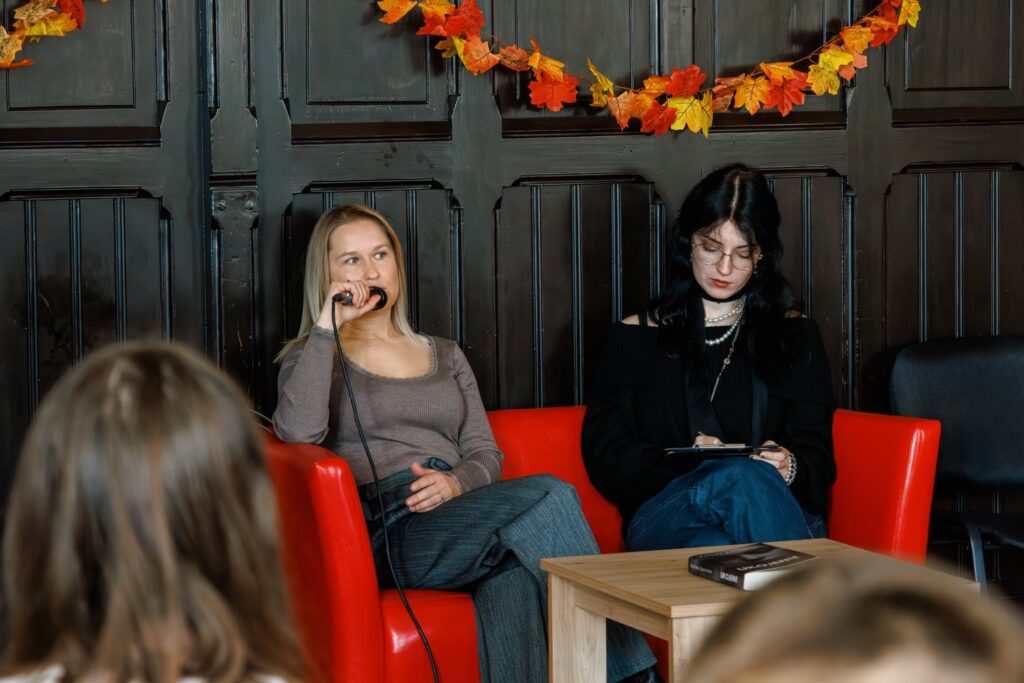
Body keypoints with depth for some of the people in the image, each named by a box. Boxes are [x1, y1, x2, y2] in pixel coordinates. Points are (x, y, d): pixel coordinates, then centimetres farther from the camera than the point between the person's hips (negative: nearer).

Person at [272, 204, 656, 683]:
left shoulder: (444, 356, 28)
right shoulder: (311, 359, 15)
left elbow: (486, 454, 17)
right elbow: (298, 433, -9)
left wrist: (456, 482, -6)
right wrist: (327, 328, -6)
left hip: (454, 511, 4)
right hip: (388, 531, -4)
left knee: (513, 562, -36)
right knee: (550, 497, -28)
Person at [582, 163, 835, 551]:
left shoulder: (794, 336, 22)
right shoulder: (634, 338, 19)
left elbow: (818, 460, 13)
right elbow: (604, 457, 9)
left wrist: (790, 469, -13)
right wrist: (686, 467, -10)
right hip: (660, 516, 0)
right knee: (741, 476, -37)